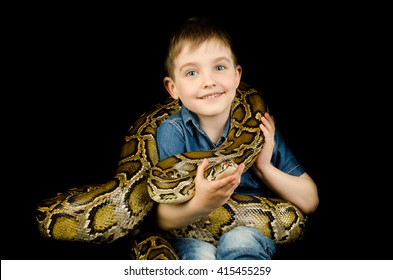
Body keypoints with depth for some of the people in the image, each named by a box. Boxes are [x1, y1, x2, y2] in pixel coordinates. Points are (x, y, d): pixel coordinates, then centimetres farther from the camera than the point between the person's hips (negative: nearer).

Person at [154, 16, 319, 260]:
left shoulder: (261, 128, -3)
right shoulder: (173, 131, -9)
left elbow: (309, 202, 1)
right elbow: (164, 219, -17)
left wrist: (265, 168, -14)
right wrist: (200, 205, -38)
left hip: (252, 233, 1)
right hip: (192, 235, 0)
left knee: (239, 240, -32)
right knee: (200, 253, -33)